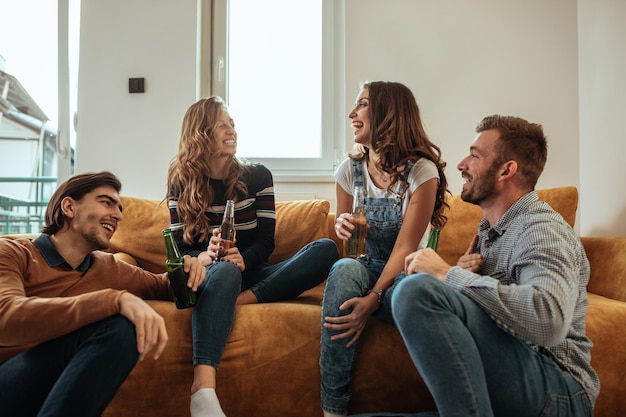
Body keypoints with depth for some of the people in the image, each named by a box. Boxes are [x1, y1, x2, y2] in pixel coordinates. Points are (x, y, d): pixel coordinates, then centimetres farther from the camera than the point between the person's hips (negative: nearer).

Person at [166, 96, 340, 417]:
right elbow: (180, 248, -4)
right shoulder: (182, 183, 2)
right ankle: (204, 389, -57)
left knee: (326, 249, -20)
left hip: (251, 272, 3)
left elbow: (266, 239, -1)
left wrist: (243, 259, -24)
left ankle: (244, 299, -34)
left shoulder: (258, 176, 6)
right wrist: (206, 257, -28)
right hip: (208, 273, -2)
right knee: (225, 271, -42)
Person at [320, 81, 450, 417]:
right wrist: (342, 226, -10)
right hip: (364, 270, 3)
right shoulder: (349, 170, 4)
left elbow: (405, 248, -16)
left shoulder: (421, 171, -9)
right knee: (345, 269, -33)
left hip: (403, 276, -3)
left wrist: (373, 298, -30)